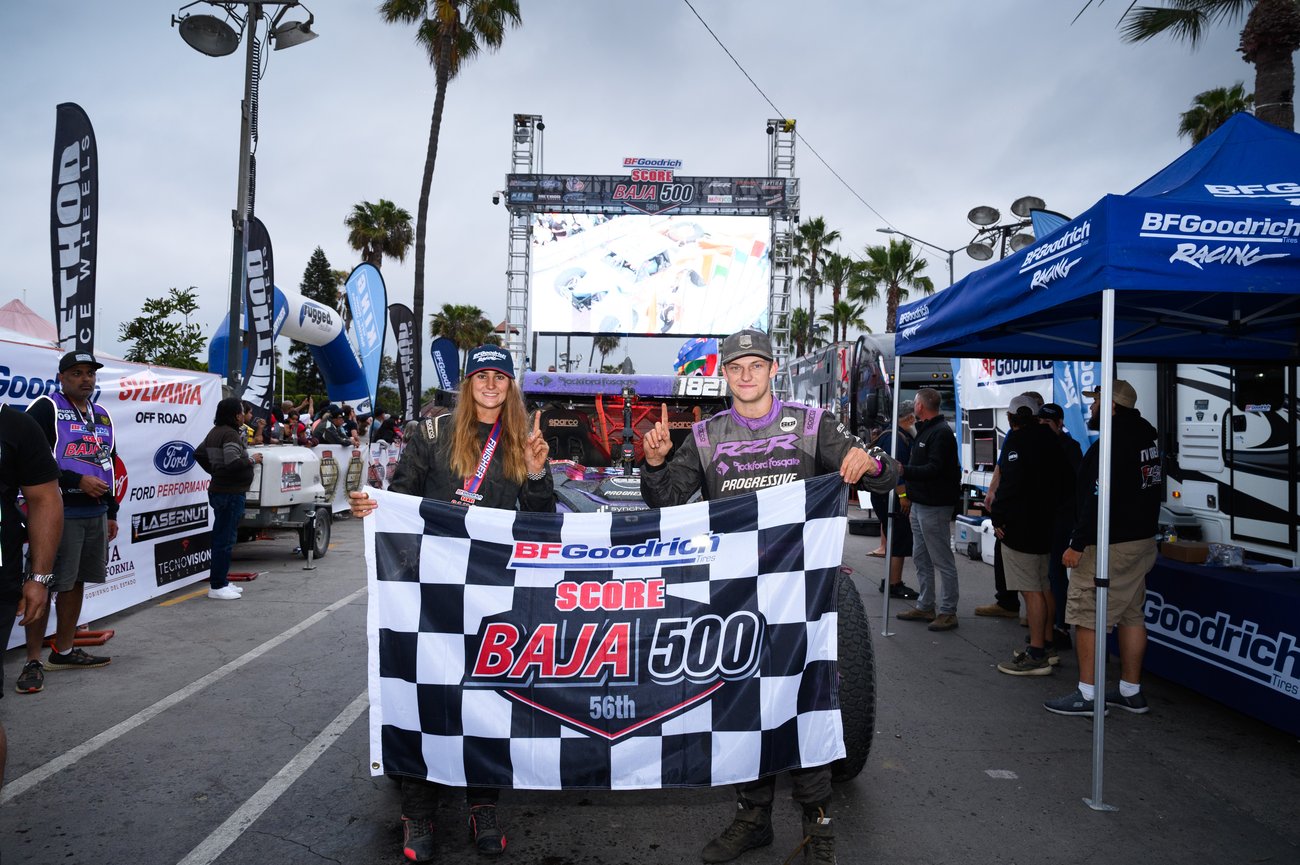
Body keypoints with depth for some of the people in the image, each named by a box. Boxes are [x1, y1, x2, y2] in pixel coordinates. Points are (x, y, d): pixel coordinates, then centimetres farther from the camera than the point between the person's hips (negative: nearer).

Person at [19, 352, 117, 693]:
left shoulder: (102, 415, 16)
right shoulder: (45, 409, -6)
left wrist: (111, 513, 18)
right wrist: (77, 482, -19)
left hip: (95, 513, 7)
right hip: (59, 512, -7)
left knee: (76, 582, 13)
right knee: (45, 585, -4)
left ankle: (64, 651, 23)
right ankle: (33, 661, 4)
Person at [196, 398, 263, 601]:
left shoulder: (214, 432, 13)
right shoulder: (230, 434, -17)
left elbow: (199, 454, 22)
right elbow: (233, 463, -27)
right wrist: (252, 460, -11)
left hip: (218, 490, 10)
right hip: (231, 493, -10)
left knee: (221, 538, 16)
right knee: (225, 540, -5)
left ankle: (220, 581, 24)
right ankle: (217, 586, -1)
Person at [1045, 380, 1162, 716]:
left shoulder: (1113, 443, -21)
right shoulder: (1146, 433, 11)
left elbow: (1099, 499, -26)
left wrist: (1078, 544, -23)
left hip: (1108, 546, -10)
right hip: (1142, 539, 10)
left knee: (1087, 615, -3)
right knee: (1131, 613, 15)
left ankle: (1087, 695, 2)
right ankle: (1131, 691, 24)